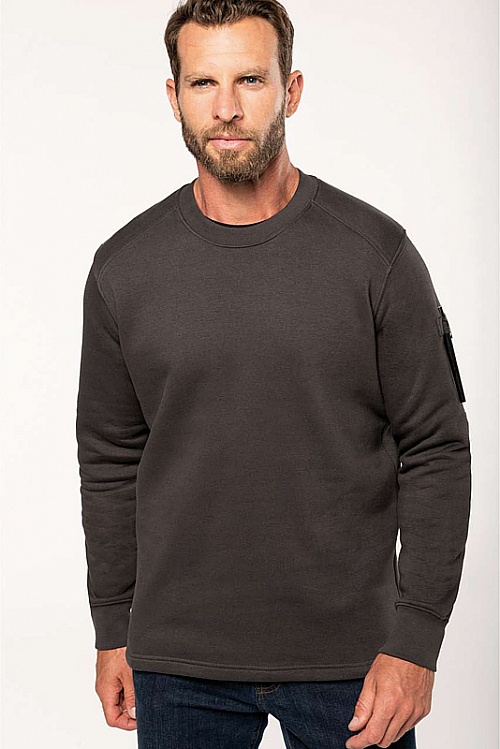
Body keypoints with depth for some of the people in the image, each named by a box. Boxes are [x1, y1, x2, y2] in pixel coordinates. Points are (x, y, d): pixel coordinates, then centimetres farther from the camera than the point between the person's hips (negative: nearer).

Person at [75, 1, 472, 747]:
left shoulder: (376, 252, -6)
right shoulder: (125, 267, 0)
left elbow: (436, 453, -4)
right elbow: (110, 460, 8)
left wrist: (415, 643, -9)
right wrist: (112, 631, 9)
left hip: (347, 658, -1)